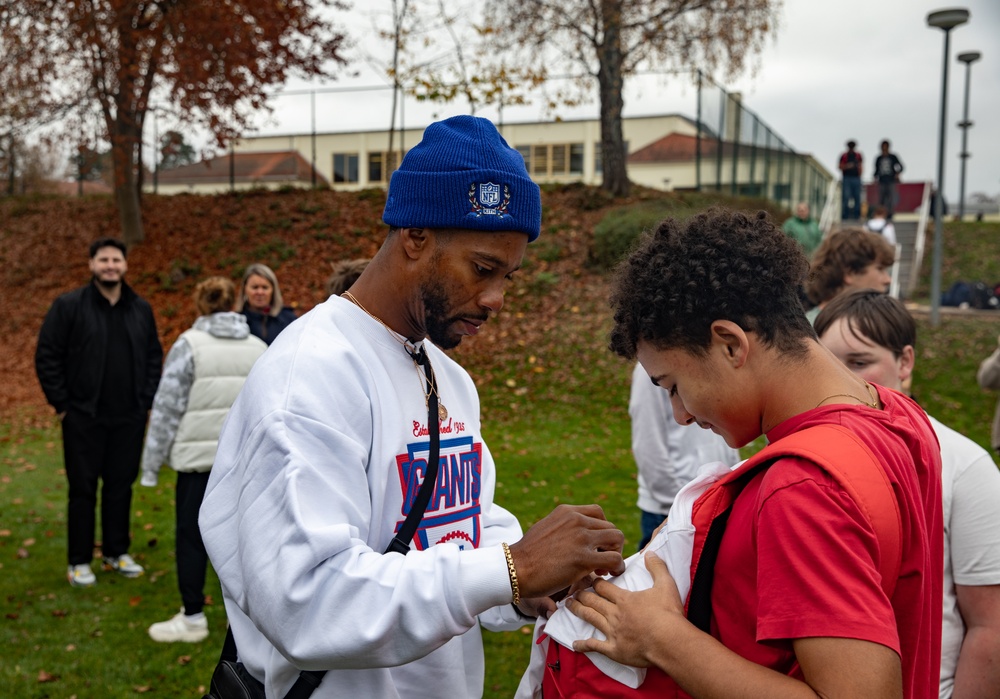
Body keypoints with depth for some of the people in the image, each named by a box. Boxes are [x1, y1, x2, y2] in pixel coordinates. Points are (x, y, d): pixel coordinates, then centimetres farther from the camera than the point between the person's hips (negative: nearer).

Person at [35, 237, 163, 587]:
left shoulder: (141, 309, 7)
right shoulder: (69, 306, -5)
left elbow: (154, 356, 13)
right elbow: (47, 357, -4)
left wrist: (147, 400, 5)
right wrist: (61, 404, -7)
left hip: (130, 418, 4)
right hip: (84, 417, -3)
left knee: (121, 485, 11)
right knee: (83, 489, 3)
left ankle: (117, 553, 25)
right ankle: (79, 561, 15)